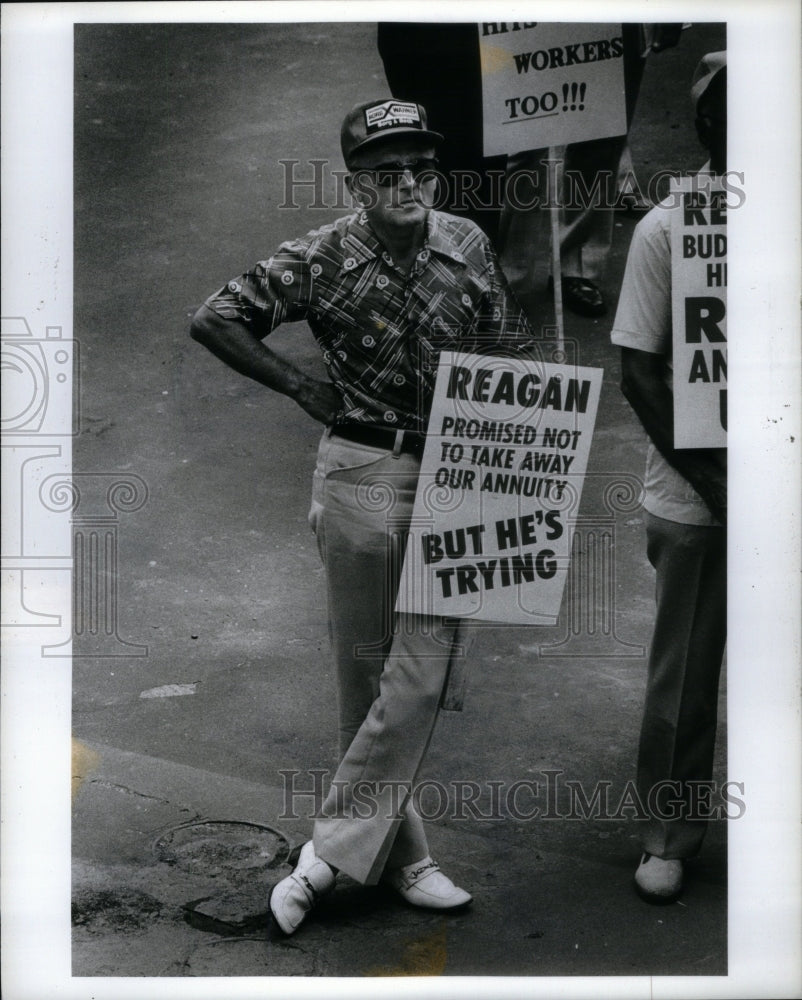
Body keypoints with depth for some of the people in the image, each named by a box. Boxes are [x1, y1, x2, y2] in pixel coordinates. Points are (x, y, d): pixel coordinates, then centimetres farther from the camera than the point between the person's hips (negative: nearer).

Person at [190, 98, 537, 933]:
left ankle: (332, 850, 10)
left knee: (419, 677, -1)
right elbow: (212, 320, -5)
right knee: (364, 672, 6)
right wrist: (300, 388, -8)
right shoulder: (322, 258, -7)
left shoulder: (468, 245, 4)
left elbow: (512, 347, 13)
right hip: (361, 473, -3)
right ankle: (400, 853, 20)